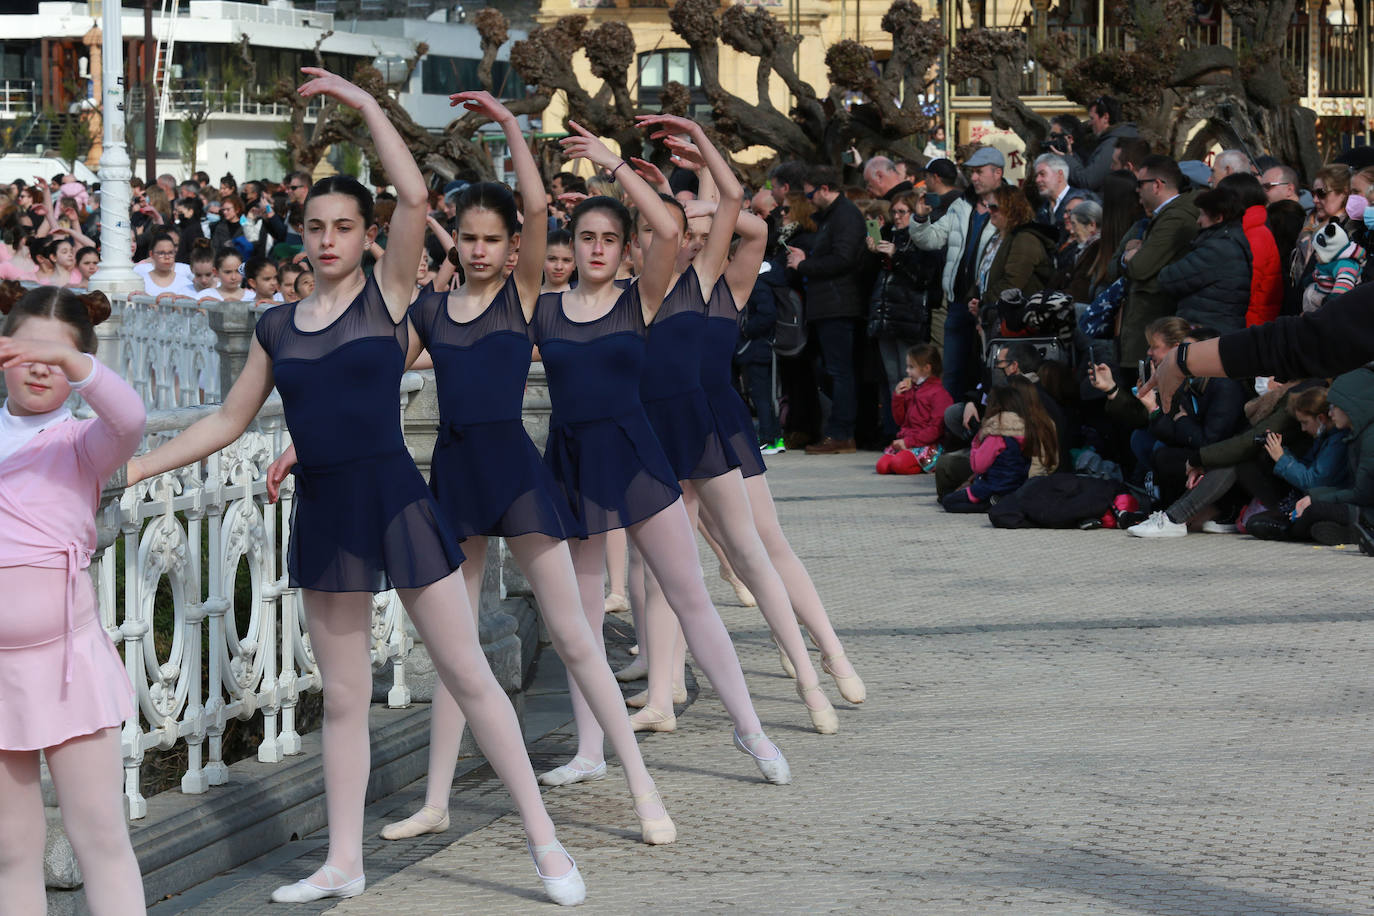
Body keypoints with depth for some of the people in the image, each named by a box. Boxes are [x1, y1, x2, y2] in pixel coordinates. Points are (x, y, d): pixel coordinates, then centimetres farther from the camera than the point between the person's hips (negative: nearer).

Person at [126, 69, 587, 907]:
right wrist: (133, 468, 11)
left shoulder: (387, 293, -3)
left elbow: (415, 196, -17)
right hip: (323, 514, 4)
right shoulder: (277, 327, 8)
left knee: (467, 672, -1)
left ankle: (544, 838, 4)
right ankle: (344, 863, 19)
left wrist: (366, 105, -13)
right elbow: (230, 420, 15)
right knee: (343, 697, 11)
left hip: (395, 500, -4)